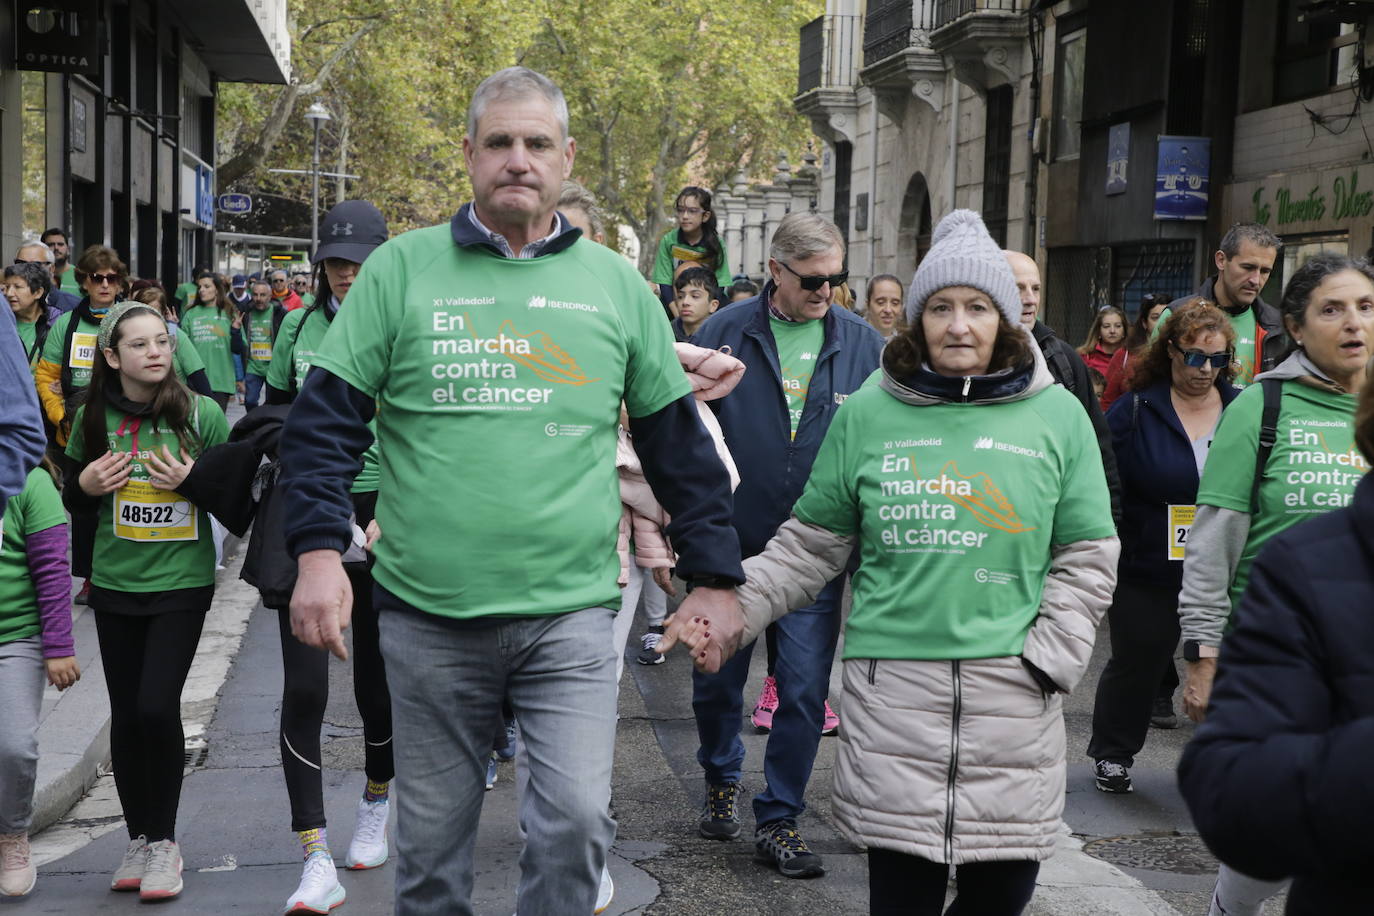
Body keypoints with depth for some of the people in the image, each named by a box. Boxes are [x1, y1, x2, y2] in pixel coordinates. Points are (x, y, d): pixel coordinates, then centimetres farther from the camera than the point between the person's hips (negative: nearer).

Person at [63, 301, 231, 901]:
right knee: (126, 715, 8)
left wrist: (191, 482, -17)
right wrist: (86, 485, -8)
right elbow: (72, 501, 13)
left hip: (182, 583, -3)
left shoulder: (200, 413, -6)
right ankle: (138, 839, 23)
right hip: (115, 584, 3)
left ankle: (163, 841, 6)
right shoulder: (94, 418, 1)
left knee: (157, 706, -12)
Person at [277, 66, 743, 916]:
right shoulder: (402, 268, 3)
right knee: (431, 838, 11)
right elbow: (326, 418, 3)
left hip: (571, 614, 0)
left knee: (577, 816, -9)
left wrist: (715, 578, 10)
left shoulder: (617, 284, 7)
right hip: (427, 614, 0)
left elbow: (679, 439, 12)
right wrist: (319, 551, -9)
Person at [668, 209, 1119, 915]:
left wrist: (1046, 657, -3)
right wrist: (728, 604, 1)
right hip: (892, 686, -1)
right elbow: (812, 544, 11)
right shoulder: (868, 412, 6)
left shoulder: (1056, 415, 6)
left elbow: (1088, 558, 8)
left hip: (1012, 694, 1)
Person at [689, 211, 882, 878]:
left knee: (804, 691, 1)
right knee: (716, 681, 13)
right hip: (730, 544, 0)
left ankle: (778, 821, 17)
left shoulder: (863, 344, 2)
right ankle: (721, 781, 41)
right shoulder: (723, 332, -4)